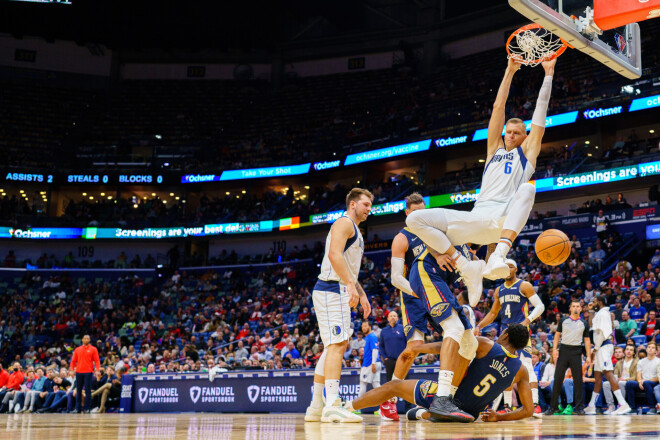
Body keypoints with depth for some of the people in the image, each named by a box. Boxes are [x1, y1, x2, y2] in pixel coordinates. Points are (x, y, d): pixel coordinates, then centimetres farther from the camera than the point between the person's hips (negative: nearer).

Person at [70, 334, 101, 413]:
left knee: (88, 390, -4)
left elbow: (97, 360, 0)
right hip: (79, 372, 3)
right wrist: (72, 369, -1)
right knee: (78, 391, 6)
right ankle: (78, 408, 11)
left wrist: (97, 369, -14)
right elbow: (73, 361, 13)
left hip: (88, 372, -3)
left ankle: (87, 408, -1)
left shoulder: (93, 349, 5)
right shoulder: (77, 350, 13)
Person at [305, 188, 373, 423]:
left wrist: (362, 295, 23)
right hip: (331, 290, -11)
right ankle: (332, 406, -25)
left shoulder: (355, 231, 27)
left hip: (340, 293, 11)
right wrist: (351, 285, -27)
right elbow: (334, 254, -21)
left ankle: (316, 407, 15)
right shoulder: (344, 223, -5)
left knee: (334, 346, 11)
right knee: (337, 344, -18)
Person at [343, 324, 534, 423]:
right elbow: (528, 410, -3)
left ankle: (346, 407, 22)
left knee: (394, 386, 14)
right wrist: (499, 417, 10)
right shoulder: (521, 371, -2)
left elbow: (445, 347, -14)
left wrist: (415, 349, -1)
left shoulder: (486, 345, -11)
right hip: (468, 415, 4)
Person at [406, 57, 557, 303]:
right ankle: (466, 267, -11)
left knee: (527, 189, -37)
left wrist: (548, 74, 17)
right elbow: (498, 106, 26)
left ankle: (499, 255, -52)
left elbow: (540, 109, 18)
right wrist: (510, 72, 26)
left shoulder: (527, 152, 21)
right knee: (414, 220, -12)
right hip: (476, 219, 4)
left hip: (504, 219, -4)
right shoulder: (495, 149, 29)